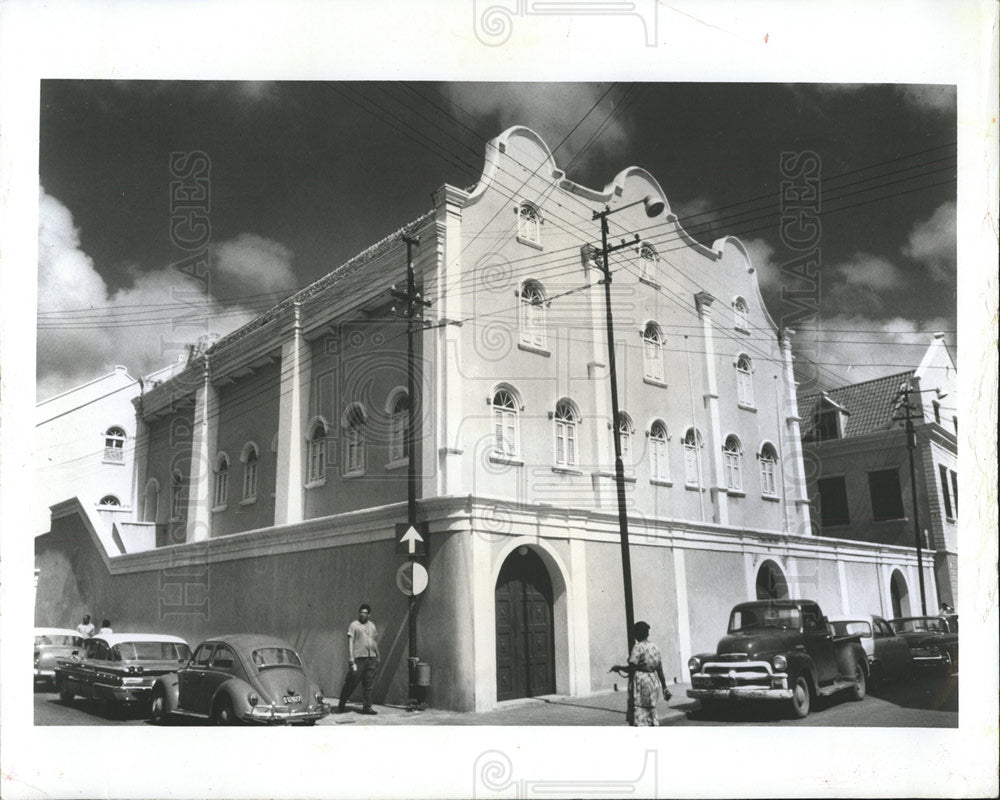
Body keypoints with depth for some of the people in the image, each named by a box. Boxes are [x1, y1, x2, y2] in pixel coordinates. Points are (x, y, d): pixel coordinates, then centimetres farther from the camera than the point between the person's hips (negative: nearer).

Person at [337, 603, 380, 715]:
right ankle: (341, 705, 11)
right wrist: (352, 661, -11)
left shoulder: (372, 625, 15)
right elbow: (350, 643, -5)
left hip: (371, 659, 5)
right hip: (359, 658, -4)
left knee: (369, 684, 3)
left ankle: (367, 707, 8)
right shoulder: (354, 625, 0)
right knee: (352, 682, -2)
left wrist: (377, 657, 17)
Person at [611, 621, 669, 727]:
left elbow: (631, 668, -19)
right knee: (650, 715, 18)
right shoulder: (655, 647, 10)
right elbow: (660, 670, 11)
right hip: (653, 682, 8)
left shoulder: (638, 647, -12)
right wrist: (664, 688, 15)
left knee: (639, 718, -6)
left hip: (640, 683, -8)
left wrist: (618, 668, -2)